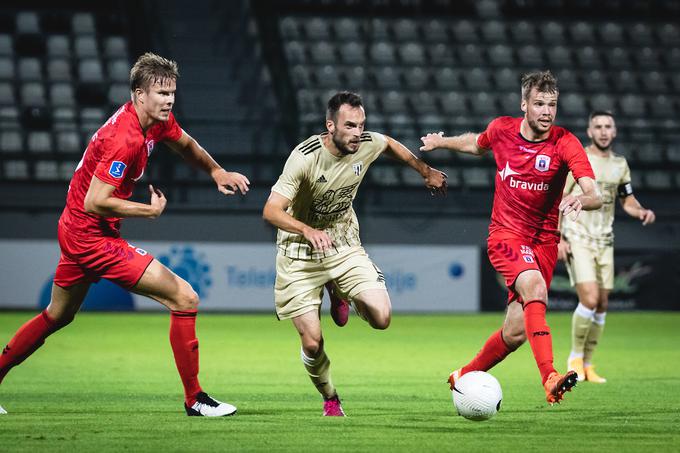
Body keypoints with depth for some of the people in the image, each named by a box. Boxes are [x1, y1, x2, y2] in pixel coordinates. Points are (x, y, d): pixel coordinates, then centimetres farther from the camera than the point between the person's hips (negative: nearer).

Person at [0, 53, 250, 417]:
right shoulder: (125, 138, -26)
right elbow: (95, 203, -27)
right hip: (93, 235, -10)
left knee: (56, 317, 27)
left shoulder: (158, 121, 3)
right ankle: (194, 400, -3)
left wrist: (217, 172, 25)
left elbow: (185, 144, 27)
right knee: (185, 299, -10)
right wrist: (151, 210, -20)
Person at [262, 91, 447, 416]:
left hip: (345, 247, 4)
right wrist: (308, 231, -49)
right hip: (301, 255, -4)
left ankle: (345, 299, 20)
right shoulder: (305, 157, -26)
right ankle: (330, 400, 22)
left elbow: (390, 144, 16)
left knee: (381, 318, -15)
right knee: (312, 344, -8)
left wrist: (426, 171, 23)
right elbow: (271, 211, -33)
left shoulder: (367, 145, -11)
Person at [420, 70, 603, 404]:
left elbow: (595, 196, -24)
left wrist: (580, 199, -46)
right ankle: (550, 379, -44)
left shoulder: (565, 143, -12)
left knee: (516, 332, -1)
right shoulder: (502, 130, -4)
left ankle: (465, 377, 26)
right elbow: (477, 144, 23)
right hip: (505, 235, -1)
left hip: (544, 242, 1)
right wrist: (441, 142, 36)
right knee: (535, 288, -31)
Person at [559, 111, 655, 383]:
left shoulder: (620, 164, 10)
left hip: (604, 242, 6)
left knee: (601, 305, 5)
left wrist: (641, 212, -3)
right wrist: (557, 238, -14)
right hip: (577, 241, -6)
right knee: (590, 299, -18)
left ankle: (587, 365, 16)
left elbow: (626, 199, 20)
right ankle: (575, 358, 0)